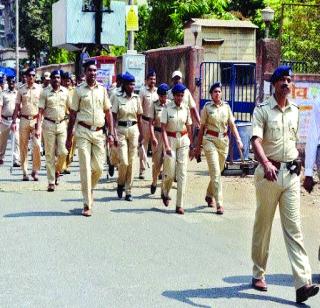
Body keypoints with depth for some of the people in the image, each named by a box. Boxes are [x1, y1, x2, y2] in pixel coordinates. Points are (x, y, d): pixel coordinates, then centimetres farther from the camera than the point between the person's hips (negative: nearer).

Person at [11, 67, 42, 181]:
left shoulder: (39, 89, 3)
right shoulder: (21, 89, 7)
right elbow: (17, 106, 9)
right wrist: (14, 121, 1)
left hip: (36, 120, -2)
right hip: (24, 120, 2)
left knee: (36, 145, -12)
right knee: (23, 146, 4)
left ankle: (35, 170, 0)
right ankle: (25, 172, 11)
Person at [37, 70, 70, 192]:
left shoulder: (65, 91, 6)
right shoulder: (45, 92, 0)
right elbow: (41, 111, -3)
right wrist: (38, 128, -11)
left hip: (62, 124, 2)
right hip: (49, 125, -2)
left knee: (63, 152, -7)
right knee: (50, 154, 1)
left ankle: (57, 170, 23)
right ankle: (51, 182, 7)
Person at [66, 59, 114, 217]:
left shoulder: (102, 90, 9)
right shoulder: (79, 90, 1)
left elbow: (108, 112, 12)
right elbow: (73, 115, 3)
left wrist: (111, 133, 4)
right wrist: (69, 137, 2)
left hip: (98, 132, 3)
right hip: (83, 132, -3)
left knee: (98, 168, 2)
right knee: (85, 168, -5)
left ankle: (89, 191, 30)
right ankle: (87, 205, -2)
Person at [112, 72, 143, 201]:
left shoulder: (136, 98, 5)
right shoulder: (118, 98, -4)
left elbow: (139, 117, 12)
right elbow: (114, 118, -6)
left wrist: (141, 133, 10)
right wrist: (114, 135, -13)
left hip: (133, 129, 3)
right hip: (121, 130, -3)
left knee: (131, 162, 3)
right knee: (124, 161, -9)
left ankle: (128, 190, 12)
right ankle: (120, 183, 19)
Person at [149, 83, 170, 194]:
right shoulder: (154, 105, 1)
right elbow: (151, 122, -2)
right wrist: (153, 137, -13)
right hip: (157, 133, 0)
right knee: (157, 161, 3)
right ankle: (154, 182, 28)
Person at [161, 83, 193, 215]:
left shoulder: (186, 109, 5)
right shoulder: (167, 108, -6)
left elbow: (189, 128, 12)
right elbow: (163, 129, -10)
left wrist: (191, 145, 12)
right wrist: (167, 146, -19)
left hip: (183, 141, 3)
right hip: (170, 140, -3)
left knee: (182, 173, -2)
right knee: (170, 172, -3)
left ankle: (180, 205, 1)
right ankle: (165, 192, 31)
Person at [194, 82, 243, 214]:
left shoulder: (226, 107, 7)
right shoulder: (207, 107, 0)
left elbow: (232, 125, 5)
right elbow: (202, 127, 4)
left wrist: (238, 139, -11)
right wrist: (198, 146, 5)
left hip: (224, 140, 4)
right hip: (210, 140, -4)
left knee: (218, 171, 13)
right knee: (215, 172, -11)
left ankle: (209, 196, 36)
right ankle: (219, 204, -12)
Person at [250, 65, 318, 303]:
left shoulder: (295, 111, 13)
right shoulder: (263, 110, -4)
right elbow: (256, 140, -18)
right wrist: (266, 164, -35)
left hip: (291, 174, 4)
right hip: (269, 173, -4)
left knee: (294, 228, -3)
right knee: (263, 226, 7)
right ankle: (258, 274, 22)